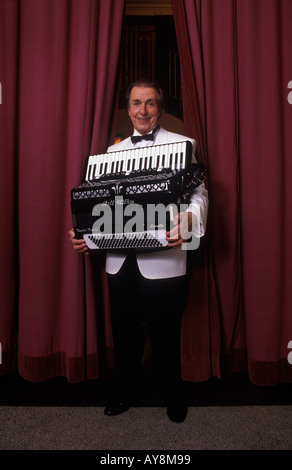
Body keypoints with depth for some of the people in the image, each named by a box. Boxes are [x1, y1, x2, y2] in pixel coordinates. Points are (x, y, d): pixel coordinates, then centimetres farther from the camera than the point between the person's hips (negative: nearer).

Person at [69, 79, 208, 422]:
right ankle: (125, 392, 44)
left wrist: (187, 220, -27)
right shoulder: (113, 151, 16)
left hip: (163, 261, -4)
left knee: (165, 336, 10)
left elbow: (198, 193, -5)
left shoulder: (182, 144, 3)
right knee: (124, 334, 18)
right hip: (120, 261, 4)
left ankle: (174, 398, 39)